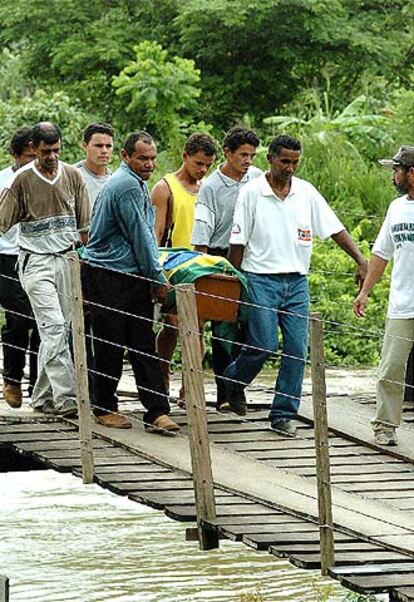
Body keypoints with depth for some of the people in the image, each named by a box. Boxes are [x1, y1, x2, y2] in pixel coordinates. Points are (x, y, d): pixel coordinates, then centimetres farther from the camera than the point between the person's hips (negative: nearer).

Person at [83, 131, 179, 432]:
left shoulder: (137, 184, 17)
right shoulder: (126, 186, -16)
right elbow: (139, 236, -15)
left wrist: (154, 274, 22)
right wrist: (158, 279, -9)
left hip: (135, 277, 9)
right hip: (109, 279, -9)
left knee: (144, 345, 2)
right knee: (111, 346, 0)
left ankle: (157, 411, -2)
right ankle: (105, 408, 12)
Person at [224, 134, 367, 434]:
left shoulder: (306, 192, 7)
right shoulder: (252, 192, -2)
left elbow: (335, 229, 7)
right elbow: (238, 242, -1)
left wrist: (361, 260, -4)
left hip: (297, 282, 4)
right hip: (261, 280, -4)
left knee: (297, 350, -3)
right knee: (264, 345, -12)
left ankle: (283, 414, 4)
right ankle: (233, 381, 18)